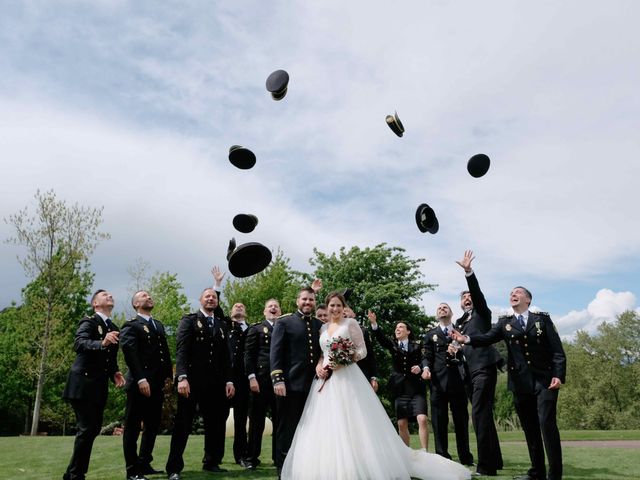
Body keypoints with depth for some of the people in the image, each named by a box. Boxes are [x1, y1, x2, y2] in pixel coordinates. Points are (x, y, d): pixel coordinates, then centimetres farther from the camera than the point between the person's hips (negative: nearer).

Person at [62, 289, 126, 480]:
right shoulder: (89, 322, -7)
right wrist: (102, 343, -44)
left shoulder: (114, 328, 15)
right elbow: (79, 344, -26)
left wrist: (115, 372, -1)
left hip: (99, 386, 8)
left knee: (93, 428, 10)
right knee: (87, 428, -9)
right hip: (83, 383, -8)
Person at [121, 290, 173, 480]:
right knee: (133, 427, 1)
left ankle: (144, 464, 24)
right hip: (139, 384, -7)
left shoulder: (159, 325, 20)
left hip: (157, 384, 8)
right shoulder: (131, 326, -3)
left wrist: (168, 376, 8)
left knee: (153, 425, 12)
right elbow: (130, 354, -15)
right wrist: (141, 379, -23)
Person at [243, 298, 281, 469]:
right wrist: (252, 377, -8)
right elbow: (248, 354, -1)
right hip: (261, 380, -3)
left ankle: (278, 457, 19)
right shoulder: (256, 329, 6)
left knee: (280, 420, 8)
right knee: (256, 421, 4)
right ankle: (252, 458, 14)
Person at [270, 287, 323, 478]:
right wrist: (278, 380, -13)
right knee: (287, 430, 4)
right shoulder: (284, 322, 1)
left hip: (313, 385, 4)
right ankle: (283, 469, 15)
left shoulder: (320, 325, 14)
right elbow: (275, 353, -5)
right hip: (290, 384, -4)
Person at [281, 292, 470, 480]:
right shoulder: (323, 328, 16)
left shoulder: (350, 323, 1)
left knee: (352, 424, -9)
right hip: (326, 380, 5)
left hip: (347, 379, -5)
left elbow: (362, 350, -3)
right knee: (325, 426, 2)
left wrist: (345, 361, -18)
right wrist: (318, 366, -3)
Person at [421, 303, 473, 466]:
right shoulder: (430, 334, 15)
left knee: (461, 419, 5)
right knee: (439, 420, 0)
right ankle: (442, 457, 6)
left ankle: (465, 457, 14)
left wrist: (458, 351, -12)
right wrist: (426, 367, -13)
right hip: (438, 380, 0)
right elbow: (427, 356, 7)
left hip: (458, 380, 0)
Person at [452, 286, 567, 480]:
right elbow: (487, 338, -6)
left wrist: (558, 375, -13)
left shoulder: (542, 319, 5)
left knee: (547, 423, -11)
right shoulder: (504, 323, 10)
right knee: (529, 427, 9)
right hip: (520, 382, 3)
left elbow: (557, 349, 0)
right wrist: (467, 339, -25)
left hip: (545, 380, -3)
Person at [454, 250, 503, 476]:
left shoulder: (482, 313, 8)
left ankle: (485, 466, -12)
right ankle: (494, 460, 21)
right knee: (483, 415, 12)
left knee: (479, 414, -14)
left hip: (484, 368, -7)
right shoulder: (458, 323, 23)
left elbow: (477, 292, -9)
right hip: (469, 372, 7)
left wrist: (469, 271, -21)